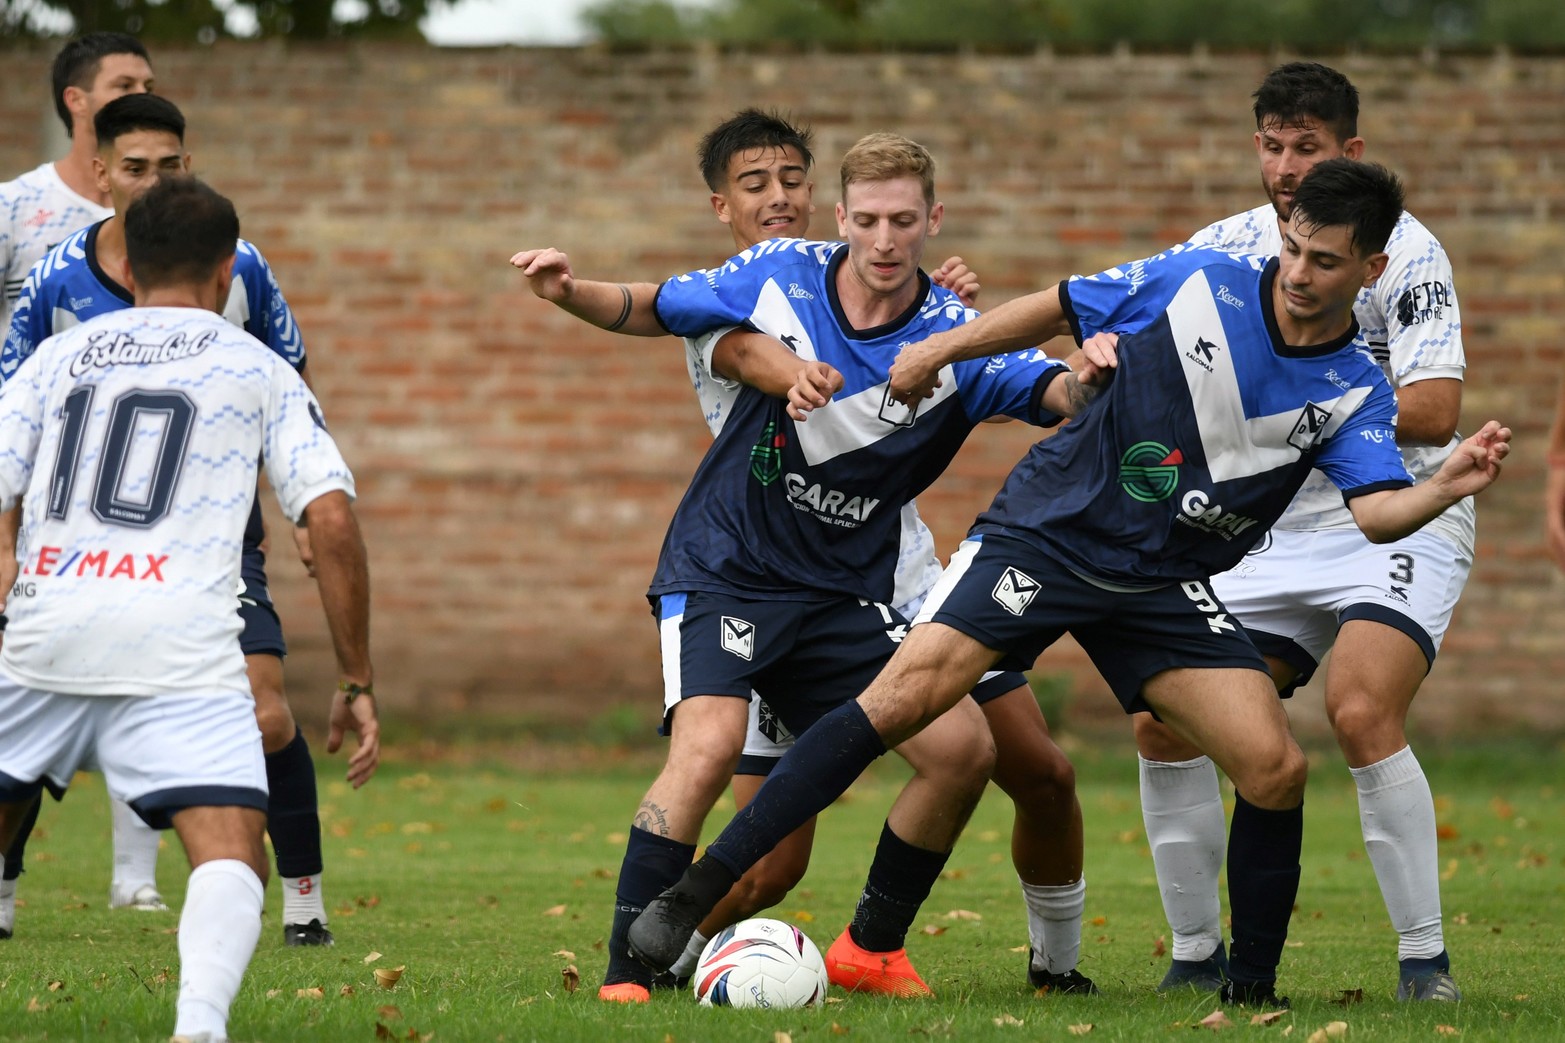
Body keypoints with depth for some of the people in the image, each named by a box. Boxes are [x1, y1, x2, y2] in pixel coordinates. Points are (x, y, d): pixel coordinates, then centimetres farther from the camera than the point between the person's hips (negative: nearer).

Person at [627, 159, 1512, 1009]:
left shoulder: (1355, 393, -2)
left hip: (1166, 586, 3)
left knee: (1276, 767, -13)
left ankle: (1251, 986, 7)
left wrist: (1448, 486, -36)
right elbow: (1058, 310, 7)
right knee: (903, 699, -19)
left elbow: (1378, 509, -16)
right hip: (1047, 532, -3)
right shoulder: (1199, 283, -6)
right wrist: (942, 351, 6)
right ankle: (694, 896, -18)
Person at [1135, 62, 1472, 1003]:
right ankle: (1198, 953, 11)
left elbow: (1434, 409, -20)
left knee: (1362, 712, -29)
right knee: (1164, 724, -5)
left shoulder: (1403, 250, -12)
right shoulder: (1229, 248, 4)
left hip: (1398, 524, -6)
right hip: (1277, 533, 6)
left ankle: (1426, 959, -18)